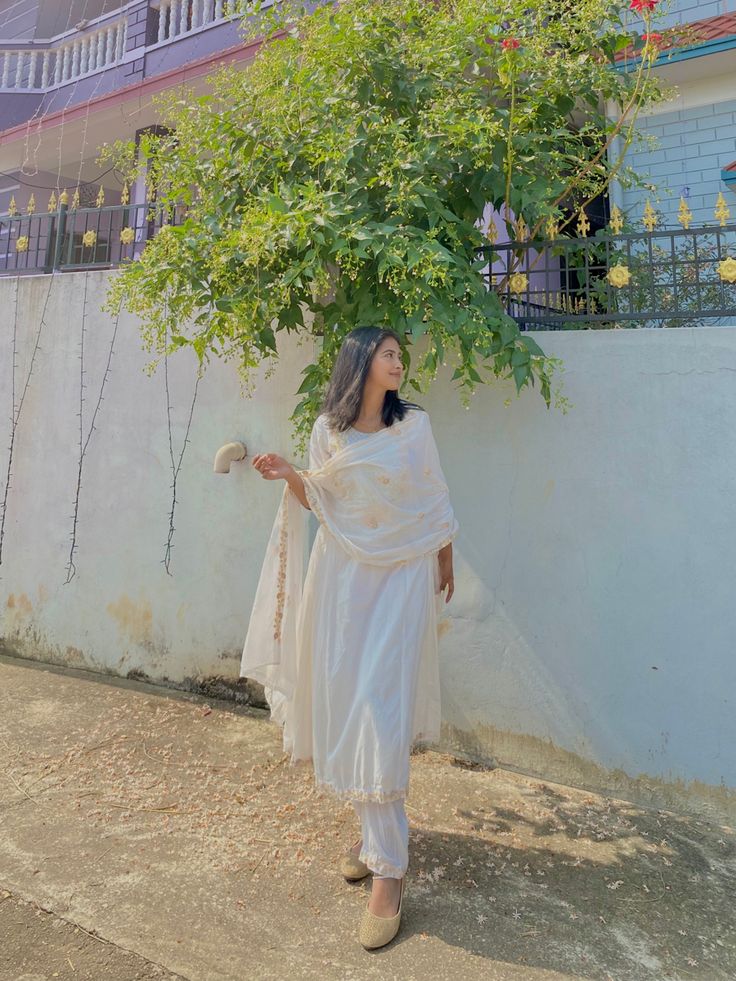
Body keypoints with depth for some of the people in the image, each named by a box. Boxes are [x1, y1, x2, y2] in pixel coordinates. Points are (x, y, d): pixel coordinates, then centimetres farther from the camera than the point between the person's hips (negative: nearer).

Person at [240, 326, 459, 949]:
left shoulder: (414, 423, -1)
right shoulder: (328, 429, 4)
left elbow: (436, 500, 6)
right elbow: (318, 501, 10)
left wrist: (446, 564, 12)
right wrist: (291, 478, -9)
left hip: (401, 577, -3)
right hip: (340, 575, 3)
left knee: (379, 713, -8)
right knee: (345, 704, 7)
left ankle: (389, 867, 2)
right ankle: (374, 831, 28)